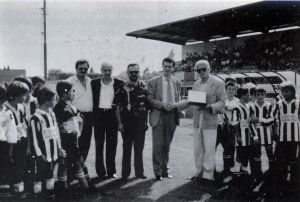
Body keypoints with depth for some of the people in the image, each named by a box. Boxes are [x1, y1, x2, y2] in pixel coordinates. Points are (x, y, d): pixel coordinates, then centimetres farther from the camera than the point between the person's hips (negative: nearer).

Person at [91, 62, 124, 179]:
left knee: (112, 144, 5)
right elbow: (92, 99, 7)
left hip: (112, 115, 0)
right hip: (99, 115, 0)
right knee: (99, 144, 2)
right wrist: (93, 114, 0)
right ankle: (100, 171, 9)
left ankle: (111, 171, 13)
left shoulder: (119, 84, 3)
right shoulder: (94, 83, 4)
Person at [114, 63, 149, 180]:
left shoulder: (144, 87, 8)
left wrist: (146, 121, 8)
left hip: (140, 122, 3)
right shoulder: (123, 88, -1)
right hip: (127, 122, -2)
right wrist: (119, 122, -9)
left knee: (139, 148, 8)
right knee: (127, 148, 4)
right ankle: (125, 173, 11)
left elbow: (147, 105, 13)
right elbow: (117, 106, -3)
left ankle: (139, 172, 17)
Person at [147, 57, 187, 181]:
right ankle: (158, 172, 4)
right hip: (158, 116, -3)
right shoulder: (153, 82, 1)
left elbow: (180, 101, 11)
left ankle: (165, 170, 22)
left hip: (172, 116, 3)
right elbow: (150, 99, -3)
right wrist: (162, 104, -17)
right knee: (157, 145, -5)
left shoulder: (177, 83, 11)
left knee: (167, 145, 11)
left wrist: (174, 105, -11)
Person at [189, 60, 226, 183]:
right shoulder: (196, 84, 15)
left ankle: (208, 175, 6)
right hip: (197, 120, 6)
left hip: (210, 121, -5)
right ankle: (199, 172, 19)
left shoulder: (218, 83, -3)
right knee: (197, 148, 8)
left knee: (209, 149, -2)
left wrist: (211, 107, -23)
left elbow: (222, 102, -7)